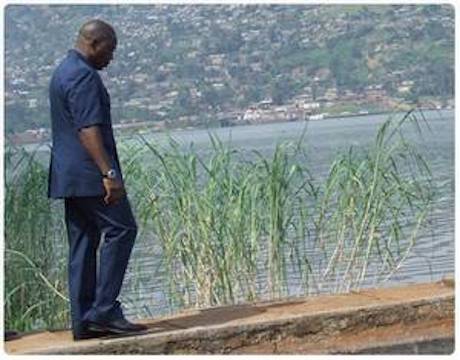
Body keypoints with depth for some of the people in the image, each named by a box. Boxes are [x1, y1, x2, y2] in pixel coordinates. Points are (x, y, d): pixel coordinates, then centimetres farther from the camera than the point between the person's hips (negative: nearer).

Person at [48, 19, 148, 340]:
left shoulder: (62, 72, 20)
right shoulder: (84, 76, -13)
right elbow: (89, 130, -22)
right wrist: (109, 173, -25)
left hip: (68, 176, 10)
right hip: (90, 174, -10)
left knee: (83, 242, 9)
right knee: (121, 229, -7)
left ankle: (83, 321, 9)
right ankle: (104, 311, -10)